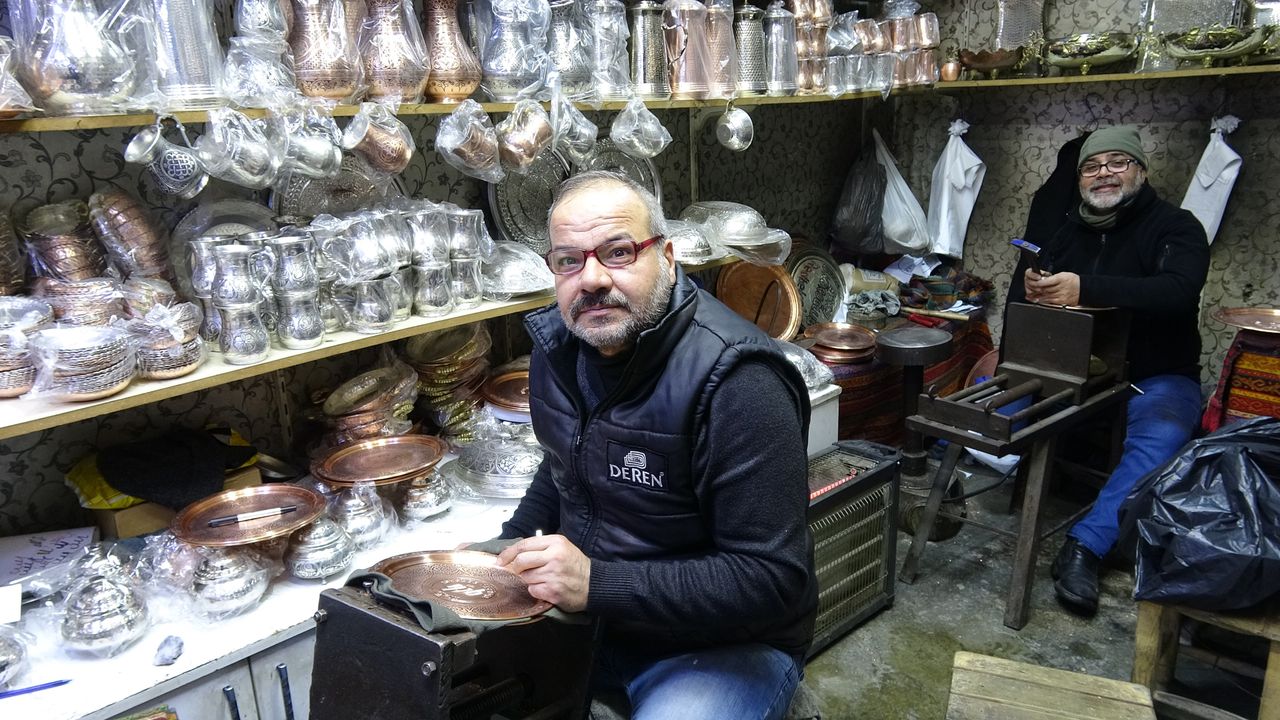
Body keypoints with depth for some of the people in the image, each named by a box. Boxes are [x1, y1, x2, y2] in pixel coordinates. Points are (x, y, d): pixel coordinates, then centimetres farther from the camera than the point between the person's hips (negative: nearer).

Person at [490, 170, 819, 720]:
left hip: (724, 643, -6)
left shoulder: (735, 380, -26)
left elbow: (771, 578, -26)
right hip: (589, 614, 6)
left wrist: (598, 584, -31)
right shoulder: (556, 344, -2)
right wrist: (509, 549, 0)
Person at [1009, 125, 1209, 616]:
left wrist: (1085, 289, -38)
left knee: (1161, 437, -34)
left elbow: (1178, 292, -26)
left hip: (1155, 378, -5)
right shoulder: (1065, 230, 11)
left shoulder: (1175, 227, -4)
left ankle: (1085, 547, -34)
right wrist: (1030, 289, -16)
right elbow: (1017, 300, 9)